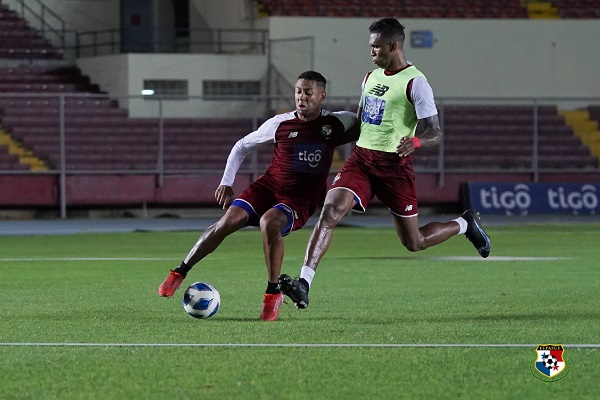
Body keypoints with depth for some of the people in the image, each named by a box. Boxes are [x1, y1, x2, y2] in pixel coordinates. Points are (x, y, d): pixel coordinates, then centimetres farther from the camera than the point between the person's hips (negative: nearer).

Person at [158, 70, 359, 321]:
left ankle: (273, 294, -22)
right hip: (269, 187, 2)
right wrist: (227, 182, 4)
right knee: (230, 219, -20)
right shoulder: (280, 124, -2)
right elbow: (242, 146, 10)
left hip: (301, 200, -2)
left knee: (269, 222, -34)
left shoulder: (336, 123, -4)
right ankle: (179, 274, -8)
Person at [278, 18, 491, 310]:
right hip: (361, 159, 5)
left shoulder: (415, 83, -11)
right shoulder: (371, 77, 12)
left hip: (394, 165, -5)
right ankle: (304, 283, -26)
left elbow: (436, 134, -15)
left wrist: (415, 142, -36)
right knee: (329, 211, -20)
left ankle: (465, 225, 34)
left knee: (415, 243, 6)